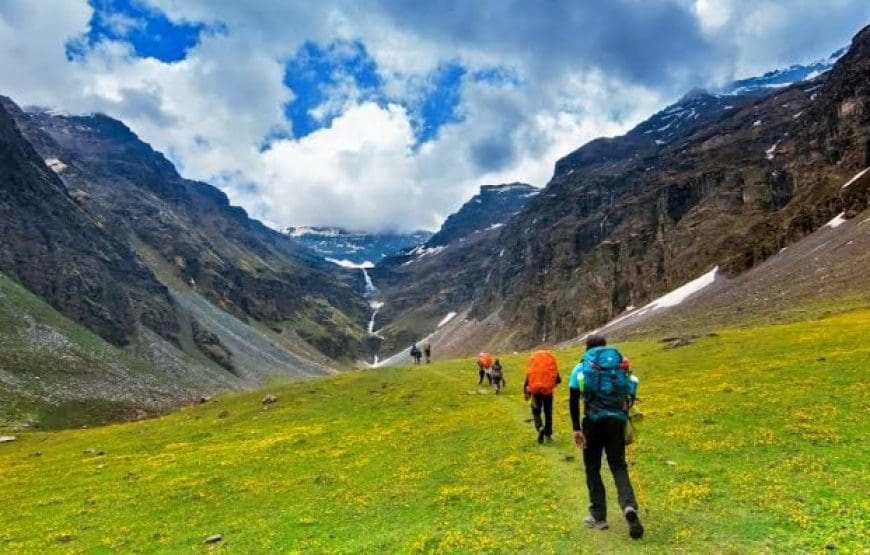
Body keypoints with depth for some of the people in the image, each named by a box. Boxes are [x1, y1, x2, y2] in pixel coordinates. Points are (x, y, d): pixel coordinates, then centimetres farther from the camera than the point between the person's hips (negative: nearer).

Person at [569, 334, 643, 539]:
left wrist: (576, 428, -5)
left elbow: (573, 399, -4)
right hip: (617, 419, 2)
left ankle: (598, 516, 16)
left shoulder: (581, 367, 7)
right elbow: (630, 395, 11)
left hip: (594, 420, -2)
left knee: (592, 468, 13)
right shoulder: (621, 365, 15)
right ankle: (629, 506, -13)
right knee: (618, 465, 12)